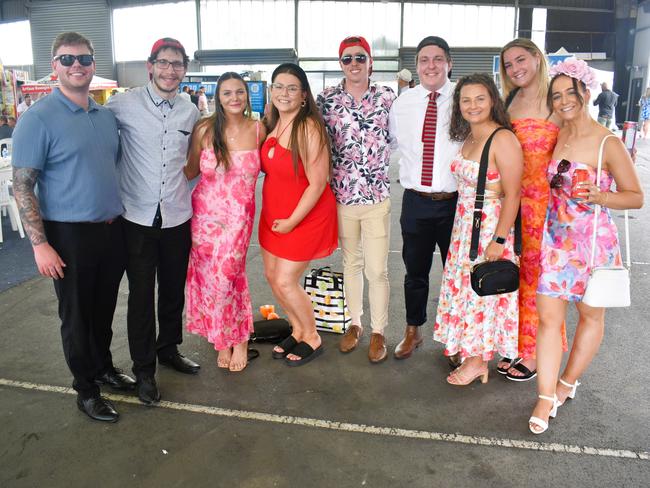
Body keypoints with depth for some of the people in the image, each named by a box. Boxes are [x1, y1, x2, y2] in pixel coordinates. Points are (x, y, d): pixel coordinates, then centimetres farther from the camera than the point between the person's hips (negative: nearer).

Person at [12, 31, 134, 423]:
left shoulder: (107, 115, 8)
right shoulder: (39, 119, -11)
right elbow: (22, 186, -12)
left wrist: (121, 217, 15)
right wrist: (40, 244, -17)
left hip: (112, 228, 6)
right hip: (70, 234, -5)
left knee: (105, 307, 19)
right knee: (77, 314, 8)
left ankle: (103, 366, 40)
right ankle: (86, 389, 25)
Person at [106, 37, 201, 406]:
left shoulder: (191, 113, 5)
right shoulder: (124, 105, -7)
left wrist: (187, 194, 12)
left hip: (178, 217, 4)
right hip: (138, 218, -3)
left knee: (174, 290, 15)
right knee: (141, 295, 4)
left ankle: (169, 349, 38)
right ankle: (144, 369, 20)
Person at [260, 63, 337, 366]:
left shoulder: (309, 128, -21)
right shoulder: (272, 124, 2)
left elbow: (317, 183, -21)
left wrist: (292, 222, -17)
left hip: (306, 216, -8)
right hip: (274, 214, 8)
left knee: (285, 282, -2)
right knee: (272, 275, 13)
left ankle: (312, 339, 22)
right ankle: (298, 330, 35)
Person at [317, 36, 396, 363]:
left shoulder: (386, 97, -1)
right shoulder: (327, 98, 1)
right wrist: (327, 178, 2)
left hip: (377, 196, -1)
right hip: (342, 196, 2)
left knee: (377, 269, 1)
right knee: (351, 263, 16)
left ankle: (378, 331, 19)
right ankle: (355, 323, 32)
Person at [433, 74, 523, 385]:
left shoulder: (503, 140, -17)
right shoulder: (468, 138, 8)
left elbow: (512, 194, -18)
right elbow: (466, 184, 10)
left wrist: (500, 240, -20)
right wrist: (463, 220, 4)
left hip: (490, 227, -7)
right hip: (464, 224, 7)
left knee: (482, 290, 3)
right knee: (464, 286, 16)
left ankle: (477, 360, 20)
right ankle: (464, 346, 33)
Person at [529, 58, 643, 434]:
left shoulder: (609, 143, -11)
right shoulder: (555, 138, 5)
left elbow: (636, 197, -6)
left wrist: (599, 197, -22)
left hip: (594, 241, -4)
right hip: (555, 240, 4)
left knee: (591, 315, 14)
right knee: (549, 317, 1)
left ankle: (568, 382, 34)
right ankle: (546, 397, 11)